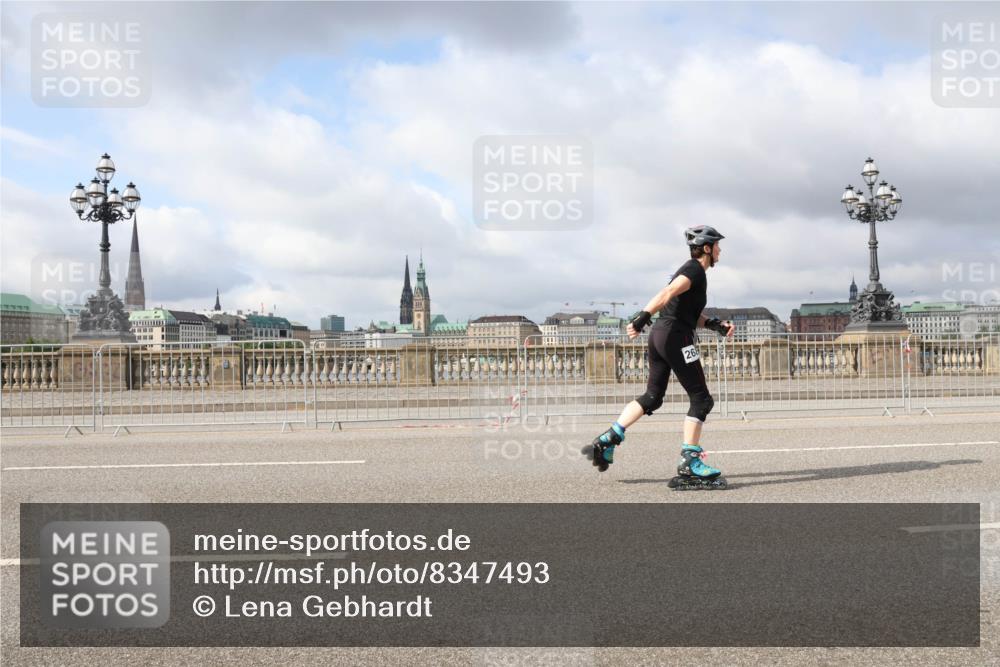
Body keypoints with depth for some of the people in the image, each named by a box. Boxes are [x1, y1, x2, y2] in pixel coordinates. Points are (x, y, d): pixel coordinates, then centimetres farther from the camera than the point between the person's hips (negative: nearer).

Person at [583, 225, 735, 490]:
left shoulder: (691, 270, 23)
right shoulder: (695, 270, -7)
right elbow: (667, 294, -24)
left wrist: (716, 325, 10)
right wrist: (642, 318, -35)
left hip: (660, 335, 10)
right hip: (675, 337, -10)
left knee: (652, 397, 16)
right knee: (701, 399, -4)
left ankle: (607, 440, 13)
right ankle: (689, 464, -7)